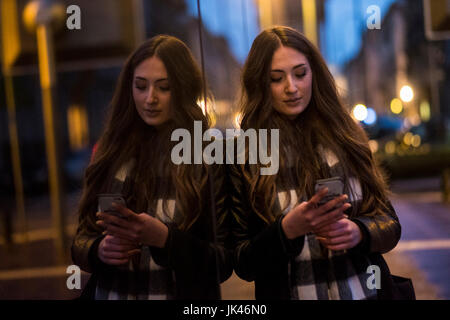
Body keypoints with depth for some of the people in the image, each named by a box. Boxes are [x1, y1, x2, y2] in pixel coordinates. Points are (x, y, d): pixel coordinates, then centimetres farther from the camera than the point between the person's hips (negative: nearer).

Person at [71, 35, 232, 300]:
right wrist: (100, 250, -17)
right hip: (108, 291, 3)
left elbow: (224, 262, -12)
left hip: (181, 293, -3)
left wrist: (163, 238, -26)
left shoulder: (212, 159, -11)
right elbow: (81, 242, 4)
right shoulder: (111, 152, -1)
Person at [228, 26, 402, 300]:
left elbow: (390, 225, 1)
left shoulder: (345, 136, -2)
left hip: (365, 290, 2)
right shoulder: (243, 156, -9)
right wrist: (288, 229, -24)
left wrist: (358, 232, -18)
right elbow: (243, 264, -8)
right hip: (287, 292, -2)